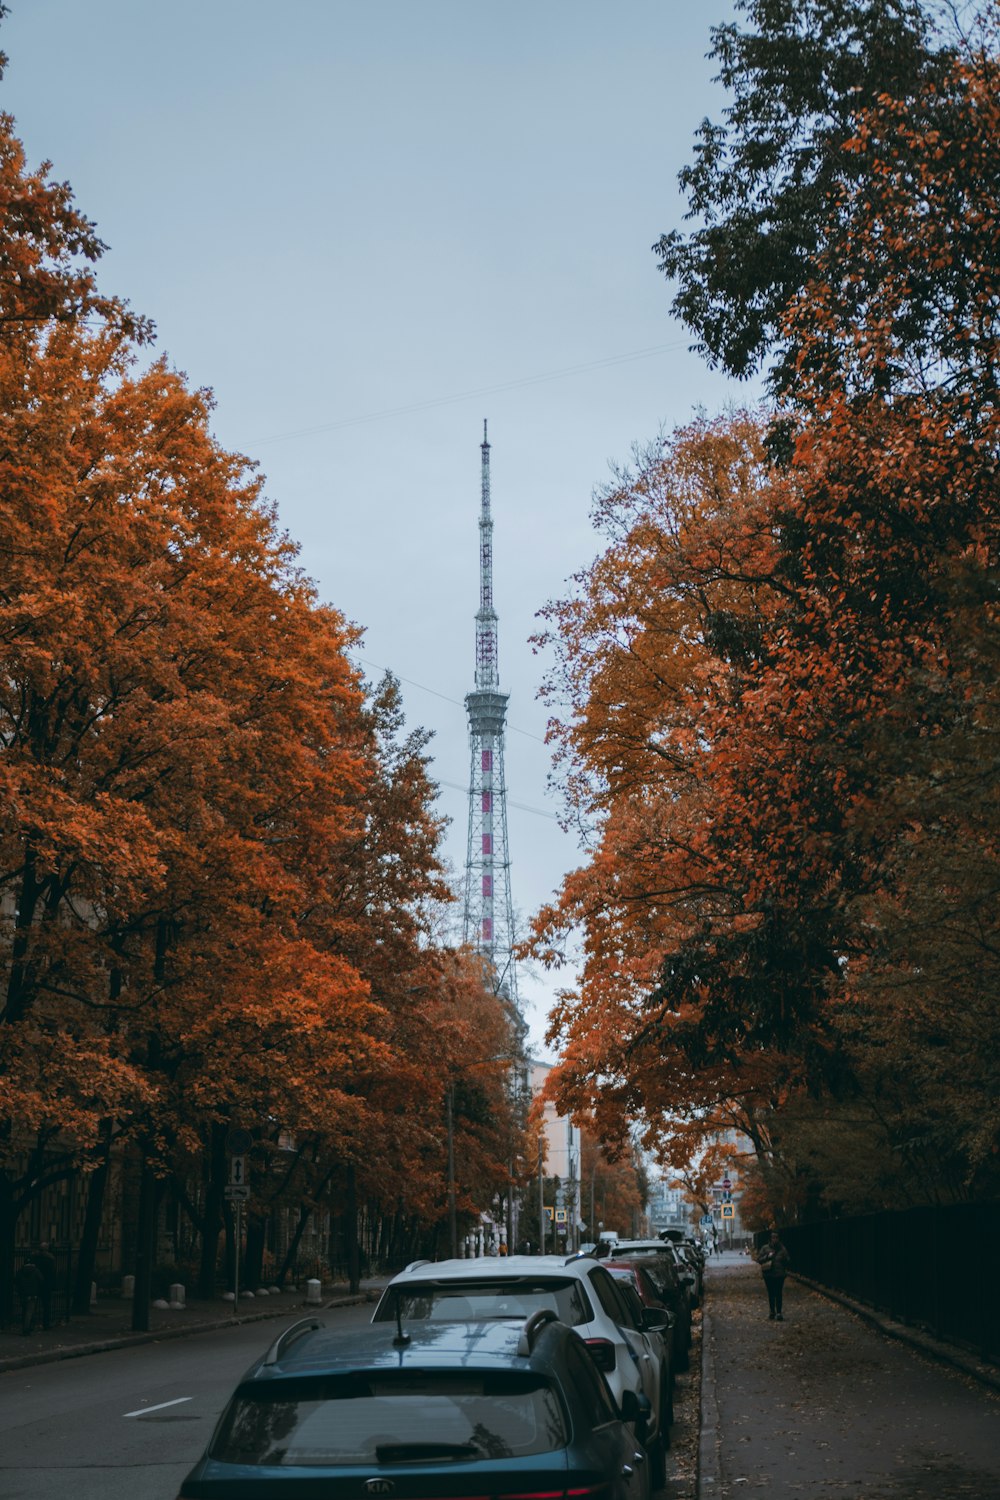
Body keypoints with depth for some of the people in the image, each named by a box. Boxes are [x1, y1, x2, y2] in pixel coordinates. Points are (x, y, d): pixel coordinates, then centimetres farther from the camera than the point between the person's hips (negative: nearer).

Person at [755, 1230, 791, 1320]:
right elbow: (759, 1259, 0)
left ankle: (779, 1313, -5)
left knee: (778, 1294, -6)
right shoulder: (765, 1248, 1)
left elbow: (787, 1261, 8)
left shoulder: (782, 1249, 1)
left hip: (779, 1275, -1)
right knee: (771, 1294, 10)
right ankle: (772, 1311, 21)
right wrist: (767, 1256, -15)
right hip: (768, 1275, 1)